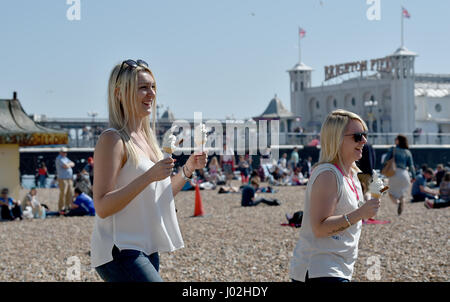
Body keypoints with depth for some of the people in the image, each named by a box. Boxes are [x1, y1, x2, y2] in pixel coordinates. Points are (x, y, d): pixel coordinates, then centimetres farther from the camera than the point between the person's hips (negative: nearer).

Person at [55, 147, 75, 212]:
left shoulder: (66, 158, 22)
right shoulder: (59, 158, -6)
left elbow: (73, 164, 14)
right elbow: (66, 166, -17)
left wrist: (68, 164, -5)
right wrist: (70, 164, 4)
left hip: (70, 178, 8)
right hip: (63, 179, -8)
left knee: (69, 193, 6)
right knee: (63, 193, -9)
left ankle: (68, 206, 11)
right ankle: (61, 207, -7)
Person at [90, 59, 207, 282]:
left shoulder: (146, 137, 14)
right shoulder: (112, 139, -13)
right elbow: (102, 207, -20)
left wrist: (187, 170, 6)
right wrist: (149, 176, -26)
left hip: (146, 251, 9)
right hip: (119, 253, -9)